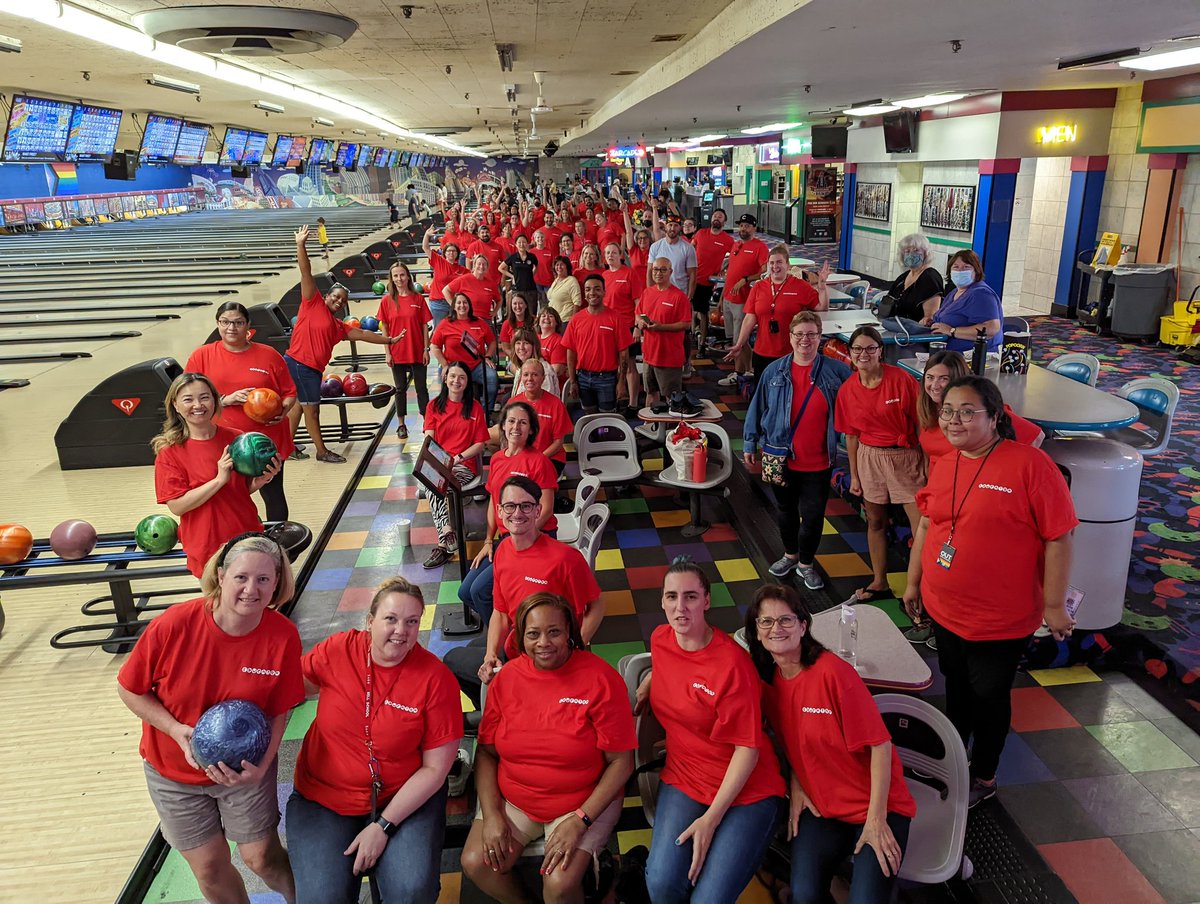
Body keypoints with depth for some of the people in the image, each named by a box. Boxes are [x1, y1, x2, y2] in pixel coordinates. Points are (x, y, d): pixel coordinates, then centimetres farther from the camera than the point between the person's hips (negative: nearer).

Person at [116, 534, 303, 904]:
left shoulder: (283, 636, -23)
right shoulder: (173, 625, -26)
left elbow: (279, 712, -11)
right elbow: (129, 690, -11)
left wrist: (261, 766, -23)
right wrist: (178, 731, -22)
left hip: (245, 766, 0)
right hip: (174, 770, 1)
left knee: (261, 858, 9)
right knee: (209, 869, 13)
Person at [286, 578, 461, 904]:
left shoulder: (436, 678, -15)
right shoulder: (336, 650, -10)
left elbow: (436, 767, -10)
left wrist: (384, 826, -13)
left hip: (404, 797, -1)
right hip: (323, 796, 1)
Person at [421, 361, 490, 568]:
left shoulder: (475, 407, 6)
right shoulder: (434, 406, 12)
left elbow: (480, 444, 3)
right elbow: (429, 439, 2)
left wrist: (458, 458, -12)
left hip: (464, 465, -2)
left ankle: (443, 545, -31)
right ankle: (448, 532, -36)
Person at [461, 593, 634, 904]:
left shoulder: (600, 679, -16)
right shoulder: (507, 677, -4)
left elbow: (621, 762, -12)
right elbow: (486, 752, 3)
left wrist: (579, 821, -17)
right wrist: (491, 814, -8)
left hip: (586, 802, -4)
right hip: (512, 799, 4)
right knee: (476, 863, -13)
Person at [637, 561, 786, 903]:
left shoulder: (732, 663, -21)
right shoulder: (660, 639, -2)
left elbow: (748, 748, -16)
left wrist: (711, 818, -16)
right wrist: (646, 685, 5)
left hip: (745, 790, -4)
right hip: (684, 779, 5)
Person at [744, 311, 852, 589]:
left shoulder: (836, 371, -7)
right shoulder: (775, 371, -3)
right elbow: (757, 409, 3)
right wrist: (750, 445, 5)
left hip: (818, 461, -1)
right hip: (782, 458, 2)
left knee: (813, 515, 7)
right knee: (786, 510, 19)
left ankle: (806, 564, 30)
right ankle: (790, 555, 42)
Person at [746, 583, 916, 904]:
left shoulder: (833, 671, -21)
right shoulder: (766, 679, -4)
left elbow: (879, 743, -18)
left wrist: (876, 820, -15)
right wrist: (795, 786, -3)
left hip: (877, 805, -4)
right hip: (820, 806, 4)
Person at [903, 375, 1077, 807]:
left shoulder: (1030, 465, -19)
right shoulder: (944, 466, 1)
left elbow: (1058, 539, -17)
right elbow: (926, 526, 11)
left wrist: (1054, 605, -14)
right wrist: (913, 582, 15)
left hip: (1000, 620, -5)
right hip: (943, 609, 5)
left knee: (988, 695, 14)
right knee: (955, 684, 23)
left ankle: (984, 777, 37)